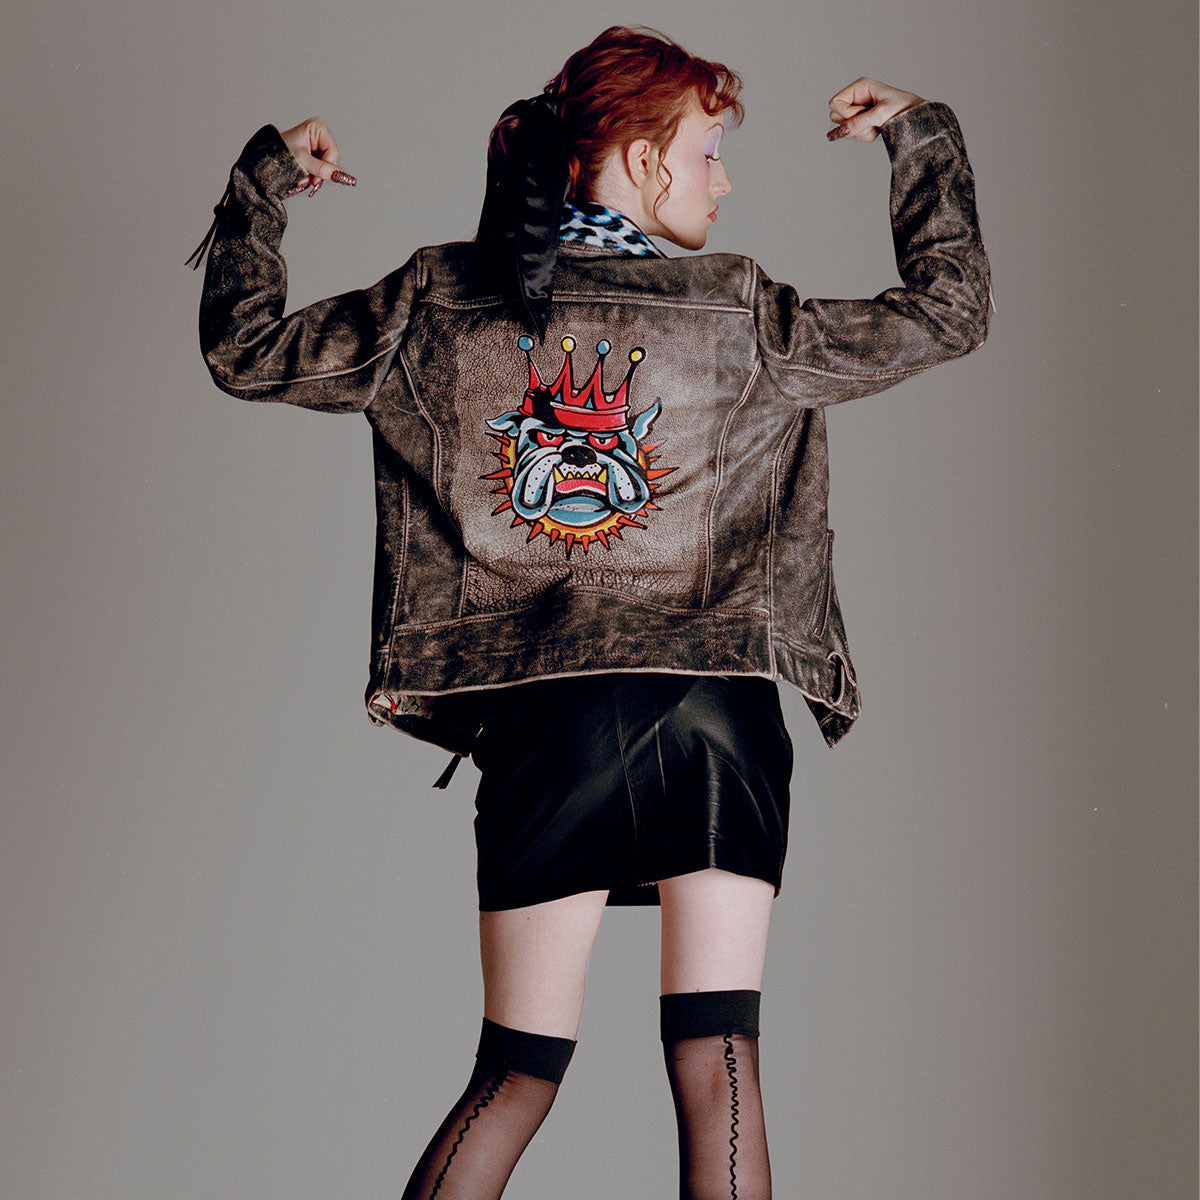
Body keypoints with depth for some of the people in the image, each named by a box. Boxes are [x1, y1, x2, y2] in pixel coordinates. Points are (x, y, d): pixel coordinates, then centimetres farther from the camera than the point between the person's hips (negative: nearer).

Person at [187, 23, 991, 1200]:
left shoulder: (439, 301, 6)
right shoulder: (742, 316, 3)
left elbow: (244, 349, 14)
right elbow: (948, 309, 11)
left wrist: (263, 183, 26)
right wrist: (923, 137, 22)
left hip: (547, 718, 2)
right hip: (721, 715, -1)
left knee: (514, 1076, 13)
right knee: (719, 1066, 3)